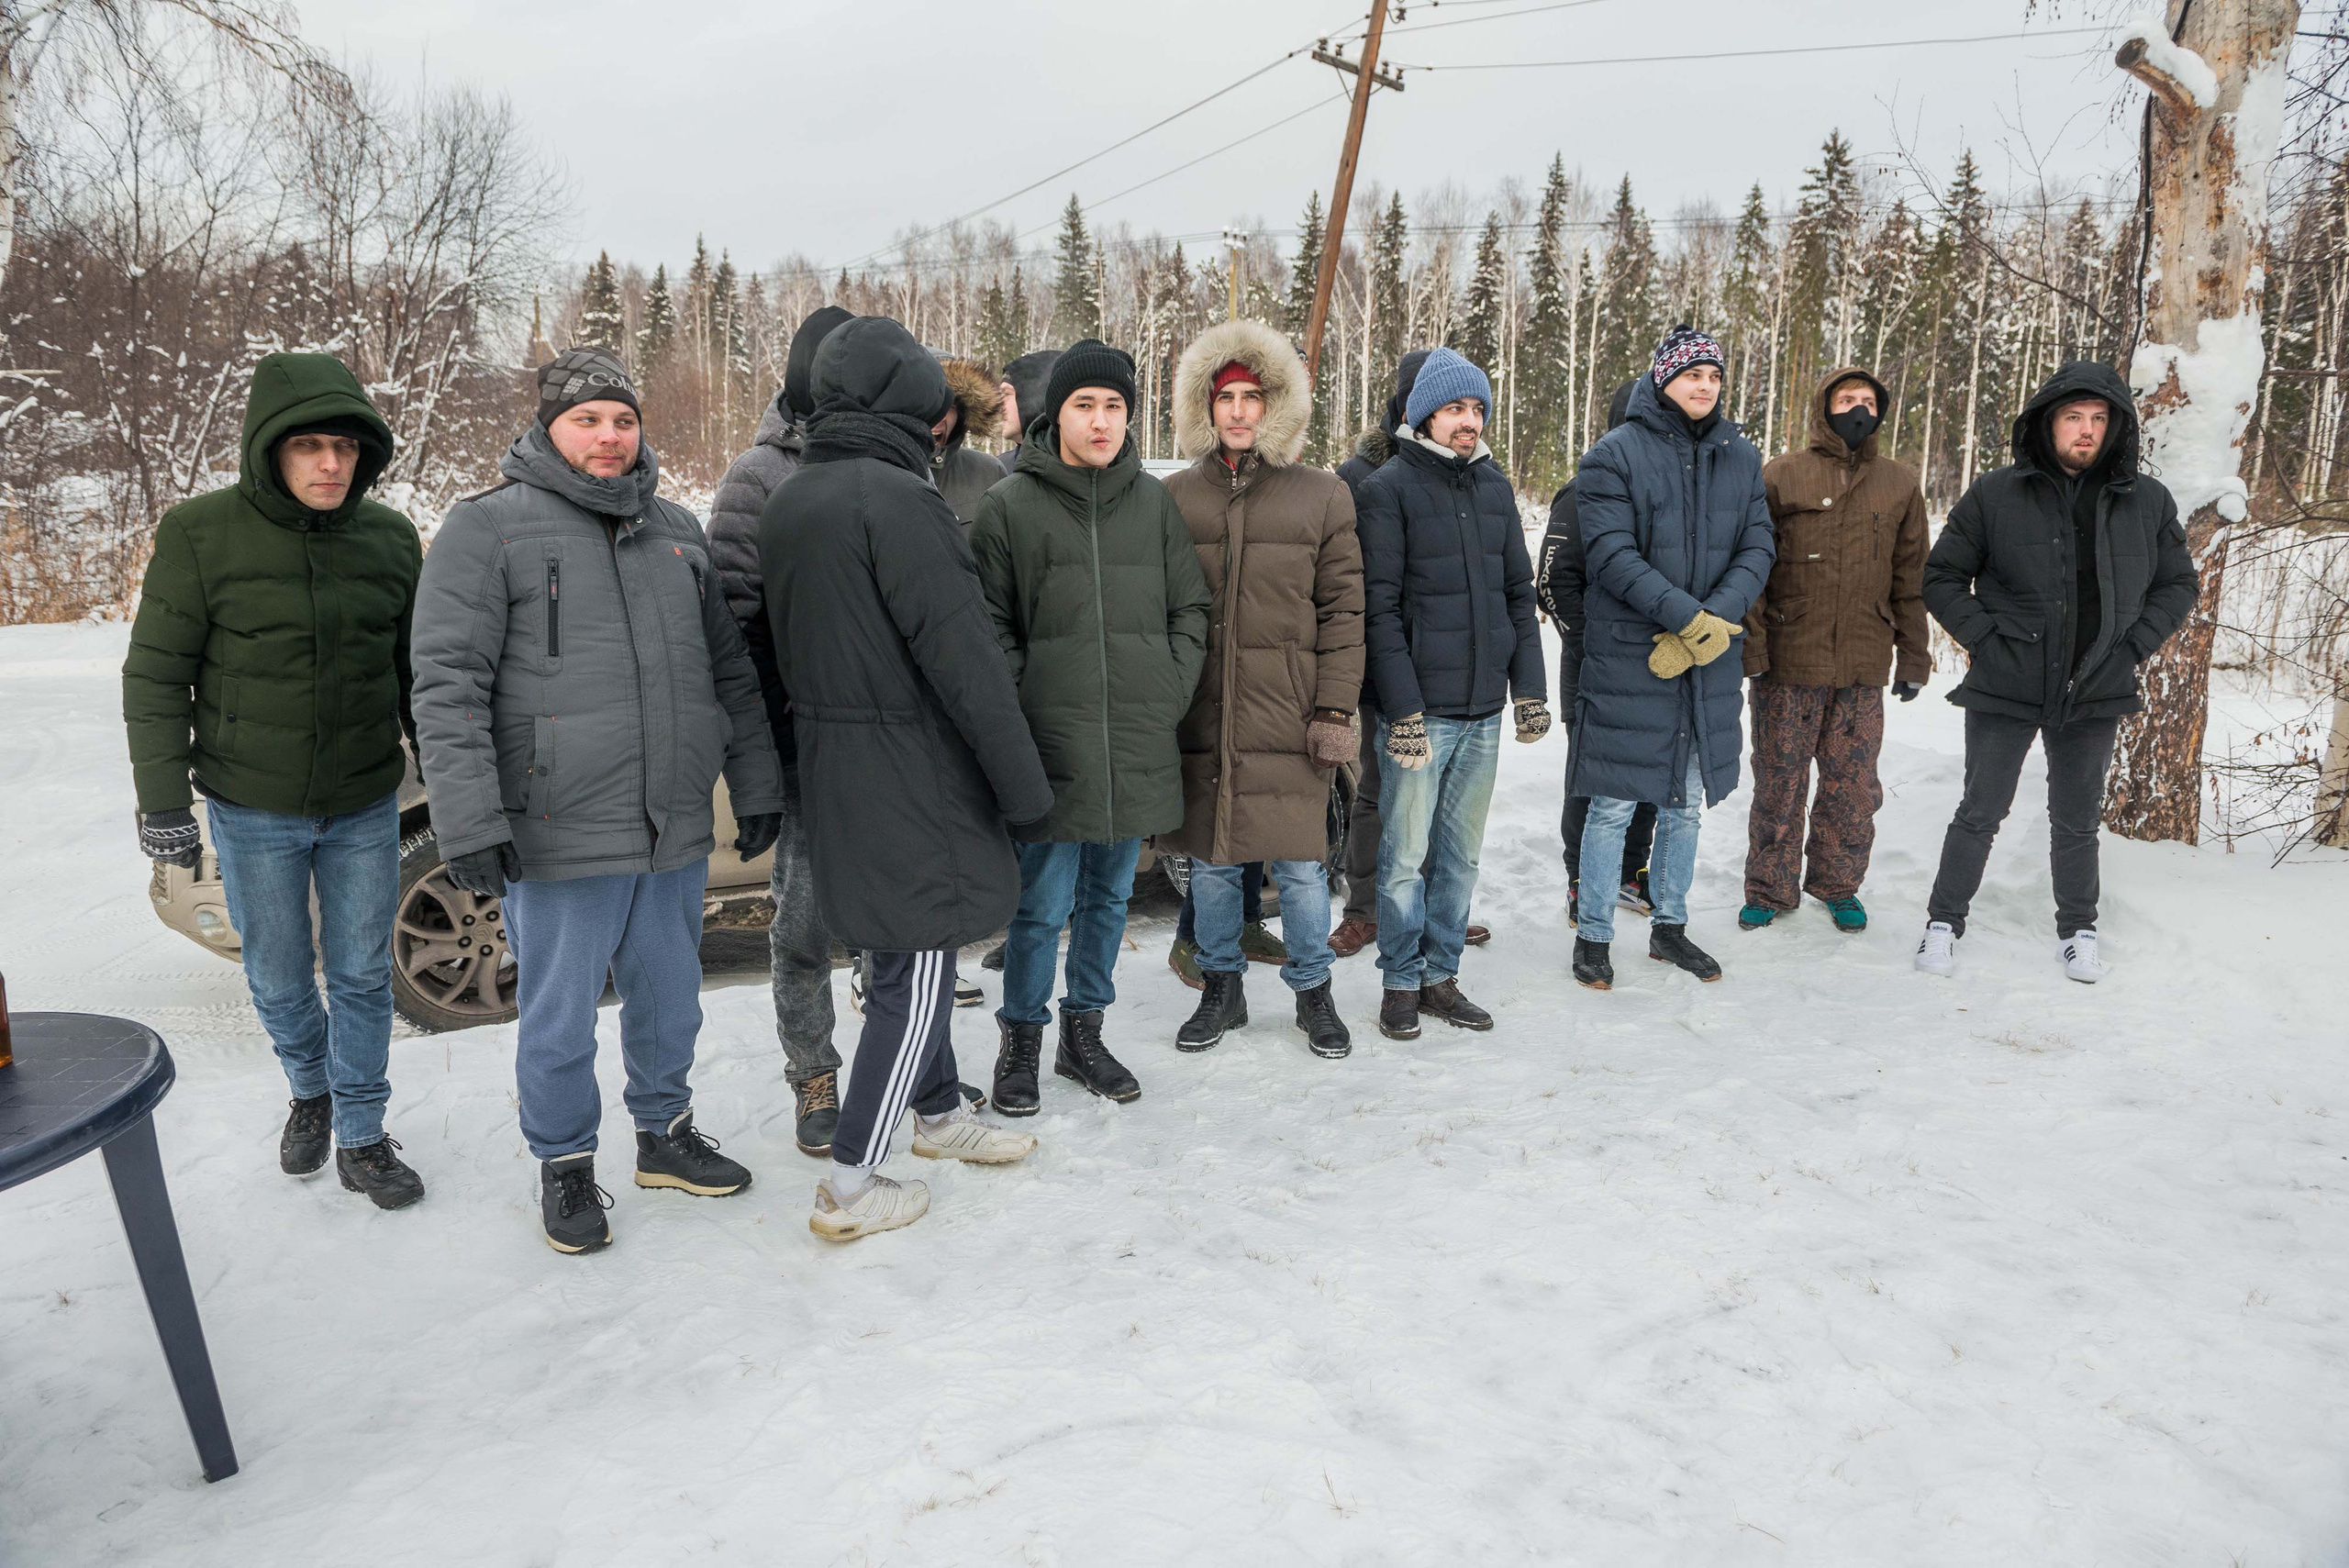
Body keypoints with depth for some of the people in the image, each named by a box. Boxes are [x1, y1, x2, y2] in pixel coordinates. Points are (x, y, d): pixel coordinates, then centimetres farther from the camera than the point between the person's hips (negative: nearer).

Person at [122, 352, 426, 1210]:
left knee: (363, 976, 8)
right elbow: (155, 676, -6)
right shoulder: (201, 534, -9)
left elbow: (417, 671, 9)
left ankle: (360, 1137, 23)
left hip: (366, 808, 2)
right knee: (279, 981, 12)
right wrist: (163, 802, -9)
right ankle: (310, 1093, 40)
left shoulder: (389, 538, -1)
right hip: (252, 812, -1)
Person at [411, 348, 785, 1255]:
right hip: (558, 840, -5)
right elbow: (446, 685, -10)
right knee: (560, 1021, 8)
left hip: (675, 833, 5)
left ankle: (665, 1135, 39)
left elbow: (730, 670, 17)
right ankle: (564, 1169, 28)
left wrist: (756, 787, 15)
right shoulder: (489, 528, -5)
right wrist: (469, 823, -17)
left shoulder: (676, 531, 12)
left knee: (669, 1000, 19)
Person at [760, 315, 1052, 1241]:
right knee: (914, 971, 1)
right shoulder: (900, 501, -18)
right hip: (908, 773, -9)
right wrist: (1024, 783, -14)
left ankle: (939, 1114, 38)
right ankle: (850, 1188, 8)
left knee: (911, 951, 21)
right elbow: (963, 659, -21)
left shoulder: (784, 504, 9)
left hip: (831, 770, 9)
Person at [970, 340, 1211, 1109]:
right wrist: (1023, 717, -9)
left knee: (1109, 899, 15)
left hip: (1139, 748, 4)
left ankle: (1084, 1032, 31)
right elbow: (991, 628, -1)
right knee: (1042, 907, 1)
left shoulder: (1154, 501, 8)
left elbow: (1190, 609, 13)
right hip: (1052, 747, -4)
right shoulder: (1010, 506, -2)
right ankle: (1022, 1039, 21)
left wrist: (1168, 695, 2)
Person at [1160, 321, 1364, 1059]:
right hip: (1201, 718, 2)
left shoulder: (1322, 497, 4)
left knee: (1300, 865, 3)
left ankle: (1313, 992, 23)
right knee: (1212, 861, 11)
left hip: (1289, 716, -1)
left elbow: (1343, 611, 0)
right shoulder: (1176, 497, 7)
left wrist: (1335, 710, -6)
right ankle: (1222, 988, 28)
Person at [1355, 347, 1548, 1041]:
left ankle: (1441, 974, 24)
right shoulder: (1390, 486, -6)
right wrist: (1403, 708, -15)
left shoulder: (1494, 485, 12)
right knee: (1406, 854, 2)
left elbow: (1519, 591, 15)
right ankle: (1401, 982, 16)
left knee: (1460, 854, 12)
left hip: (1484, 708, 5)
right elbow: (1380, 607, -11)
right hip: (1419, 711, -5)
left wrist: (1530, 690, 8)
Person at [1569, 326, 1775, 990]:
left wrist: (1717, 620, -14)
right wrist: (1689, 617, -21)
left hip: (1710, 661, 5)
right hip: (1628, 657, -5)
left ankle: (1669, 926, 30)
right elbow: (1613, 555, -15)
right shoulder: (1614, 455, -6)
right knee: (1615, 804, 0)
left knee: (1687, 802, 14)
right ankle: (1593, 935, 15)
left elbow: (1756, 549, 3)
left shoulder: (1741, 457, 10)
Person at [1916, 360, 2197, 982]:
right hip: (2005, 690, -2)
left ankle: (2077, 930, 30)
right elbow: (1941, 576, 1)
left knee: (2077, 821, 15)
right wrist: (1985, 638, -9)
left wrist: (2131, 648, 0)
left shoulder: (2148, 502, 2)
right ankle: (1944, 921, 19)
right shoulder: (1995, 494, -5)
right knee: (1981, 813, 5)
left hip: (2095, 695, 2)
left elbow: (2178, 584, 13)